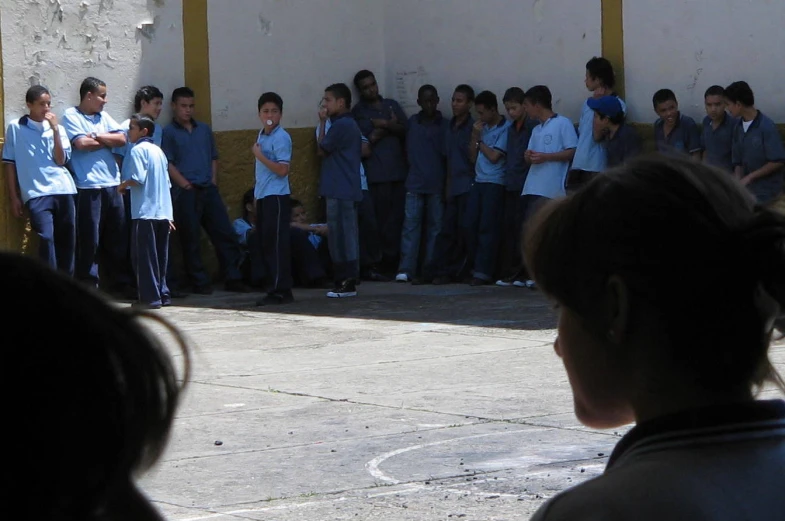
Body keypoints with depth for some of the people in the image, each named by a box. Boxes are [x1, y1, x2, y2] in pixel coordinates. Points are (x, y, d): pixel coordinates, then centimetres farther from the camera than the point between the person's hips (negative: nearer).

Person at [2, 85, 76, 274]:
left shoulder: (58, 129, 13)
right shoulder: (15, 128, 4)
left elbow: (60, 160, 1)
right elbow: (9, 163, 5)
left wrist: (55, 129, -5)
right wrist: (13, 197, 1)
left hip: (63, 190, 4)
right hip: (36, 194, -4)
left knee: (67, 241, 5)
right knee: (46, 238, -18)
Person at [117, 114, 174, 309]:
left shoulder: (138, 150, -8)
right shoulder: (158, 150, 17)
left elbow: (138, 178, -20)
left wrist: (123, 185, 0)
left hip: (145, 213, -8)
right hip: (163, 213, 8)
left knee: (144, 256, -4)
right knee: (160, 255, 13)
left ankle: (150, 297, -6)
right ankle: (162, 293, 16)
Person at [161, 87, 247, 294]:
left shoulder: (204, 129, 17)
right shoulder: (168, 133, 1)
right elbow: (168, 164, -5)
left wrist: (213, 180, 6)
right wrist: (186, 185, -11)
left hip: (209, 190, 5)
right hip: (185, 193, -5)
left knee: (225, 234, 0)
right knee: (190, 239, -1)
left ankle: (233, 278, 3)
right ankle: (200, 282, 5)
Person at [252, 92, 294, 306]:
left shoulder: (281, 138, -12)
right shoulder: (262, 135, 16)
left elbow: (282, 169, -20)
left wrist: (260, 156, -18)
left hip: (277, 196, -9)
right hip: (262, 196, 9)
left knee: (277, 244, -8)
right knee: (266, 244, 9)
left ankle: (280, 290, -7)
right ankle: (275, 288, 14)